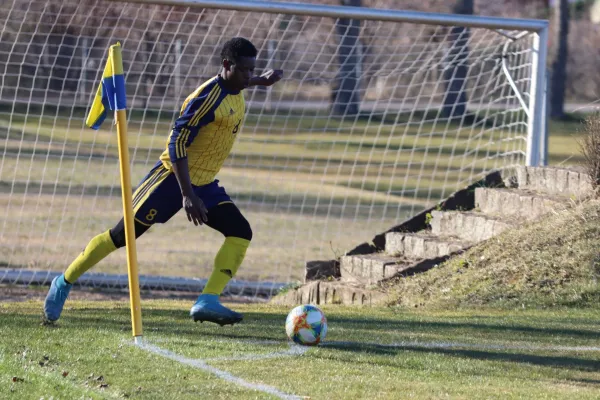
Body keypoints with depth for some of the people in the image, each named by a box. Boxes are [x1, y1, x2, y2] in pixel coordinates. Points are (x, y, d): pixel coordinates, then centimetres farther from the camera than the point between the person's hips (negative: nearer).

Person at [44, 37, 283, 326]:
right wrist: (187, 195, -31)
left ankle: (208, 302, -18)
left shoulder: (234, 90, 3)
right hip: (174, 176, -8)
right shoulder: (208, 97, -24)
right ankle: (64, 283, 14)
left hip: (205, 183, 8)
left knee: (241, 232, -11)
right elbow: (177, 144, -27)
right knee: (123, 234, -2)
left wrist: (260, 81, 39)